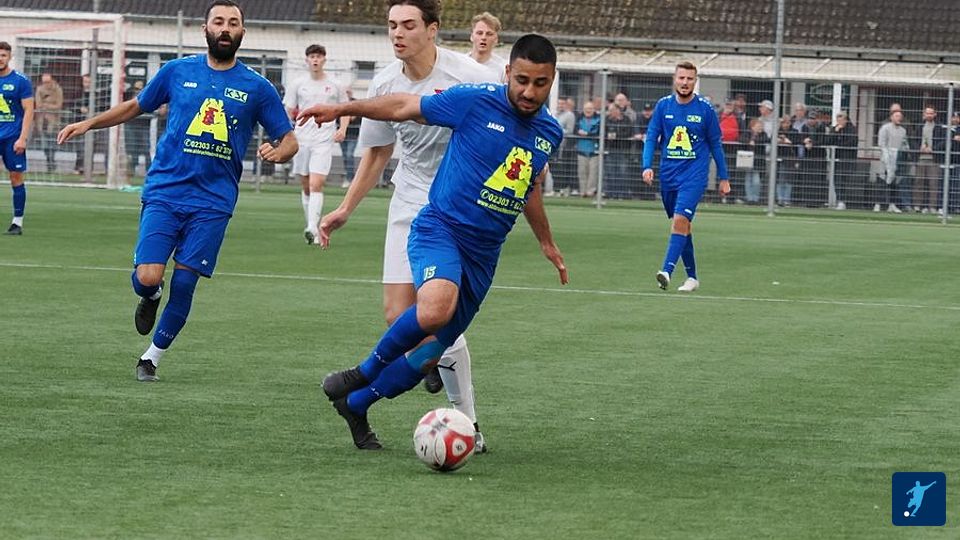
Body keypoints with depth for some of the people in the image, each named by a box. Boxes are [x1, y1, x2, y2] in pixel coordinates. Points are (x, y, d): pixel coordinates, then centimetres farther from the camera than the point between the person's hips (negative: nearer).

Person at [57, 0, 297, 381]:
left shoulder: (257, 88, 4)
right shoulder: (177, 72, 6)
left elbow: (289, 140, 9)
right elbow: (136, 106, 21)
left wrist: (277, 151, -15)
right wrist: (89, 124, 12)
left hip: (212, 203, 0)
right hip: (164, 192, 0)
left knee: (183, 284, -6)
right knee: (147, 277, -14)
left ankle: (153, 356, 15)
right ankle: (150, 298, 24)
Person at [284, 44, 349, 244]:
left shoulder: (335, 86, 6)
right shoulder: (298, 86, 9)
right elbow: (288, 111, 12)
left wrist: (342, 129, -2)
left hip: (323, 142, -3)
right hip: (301, 140, 3)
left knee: (316, 185, -17)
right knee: (306, 187, 7)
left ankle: (313, 229, -26)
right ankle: (311, 227, 19)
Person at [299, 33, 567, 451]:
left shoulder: (549, 133, 9)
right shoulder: (474, 102, -9)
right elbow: (404, 107, 1)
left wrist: (546, 243, 38)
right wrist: (341, 109, 0)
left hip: (483, 254, 6)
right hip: (440, 227, -6)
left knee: (431, 351, 4)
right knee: (436, 308, -35)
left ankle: (355, 405, 26)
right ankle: (366, 372, -11)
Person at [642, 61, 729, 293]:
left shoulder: (705, 109, -2)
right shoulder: (663, 105, 4)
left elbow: (715, 144, 5)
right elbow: (651, 137, 4)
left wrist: (723, 178, 8)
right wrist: (647, 166, -11)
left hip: (694, 175, -4)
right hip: (668, 175, 4)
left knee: (680, 219, -20)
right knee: (681, 225, 10)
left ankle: (667, 271, -29)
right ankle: (692, 276, 20)